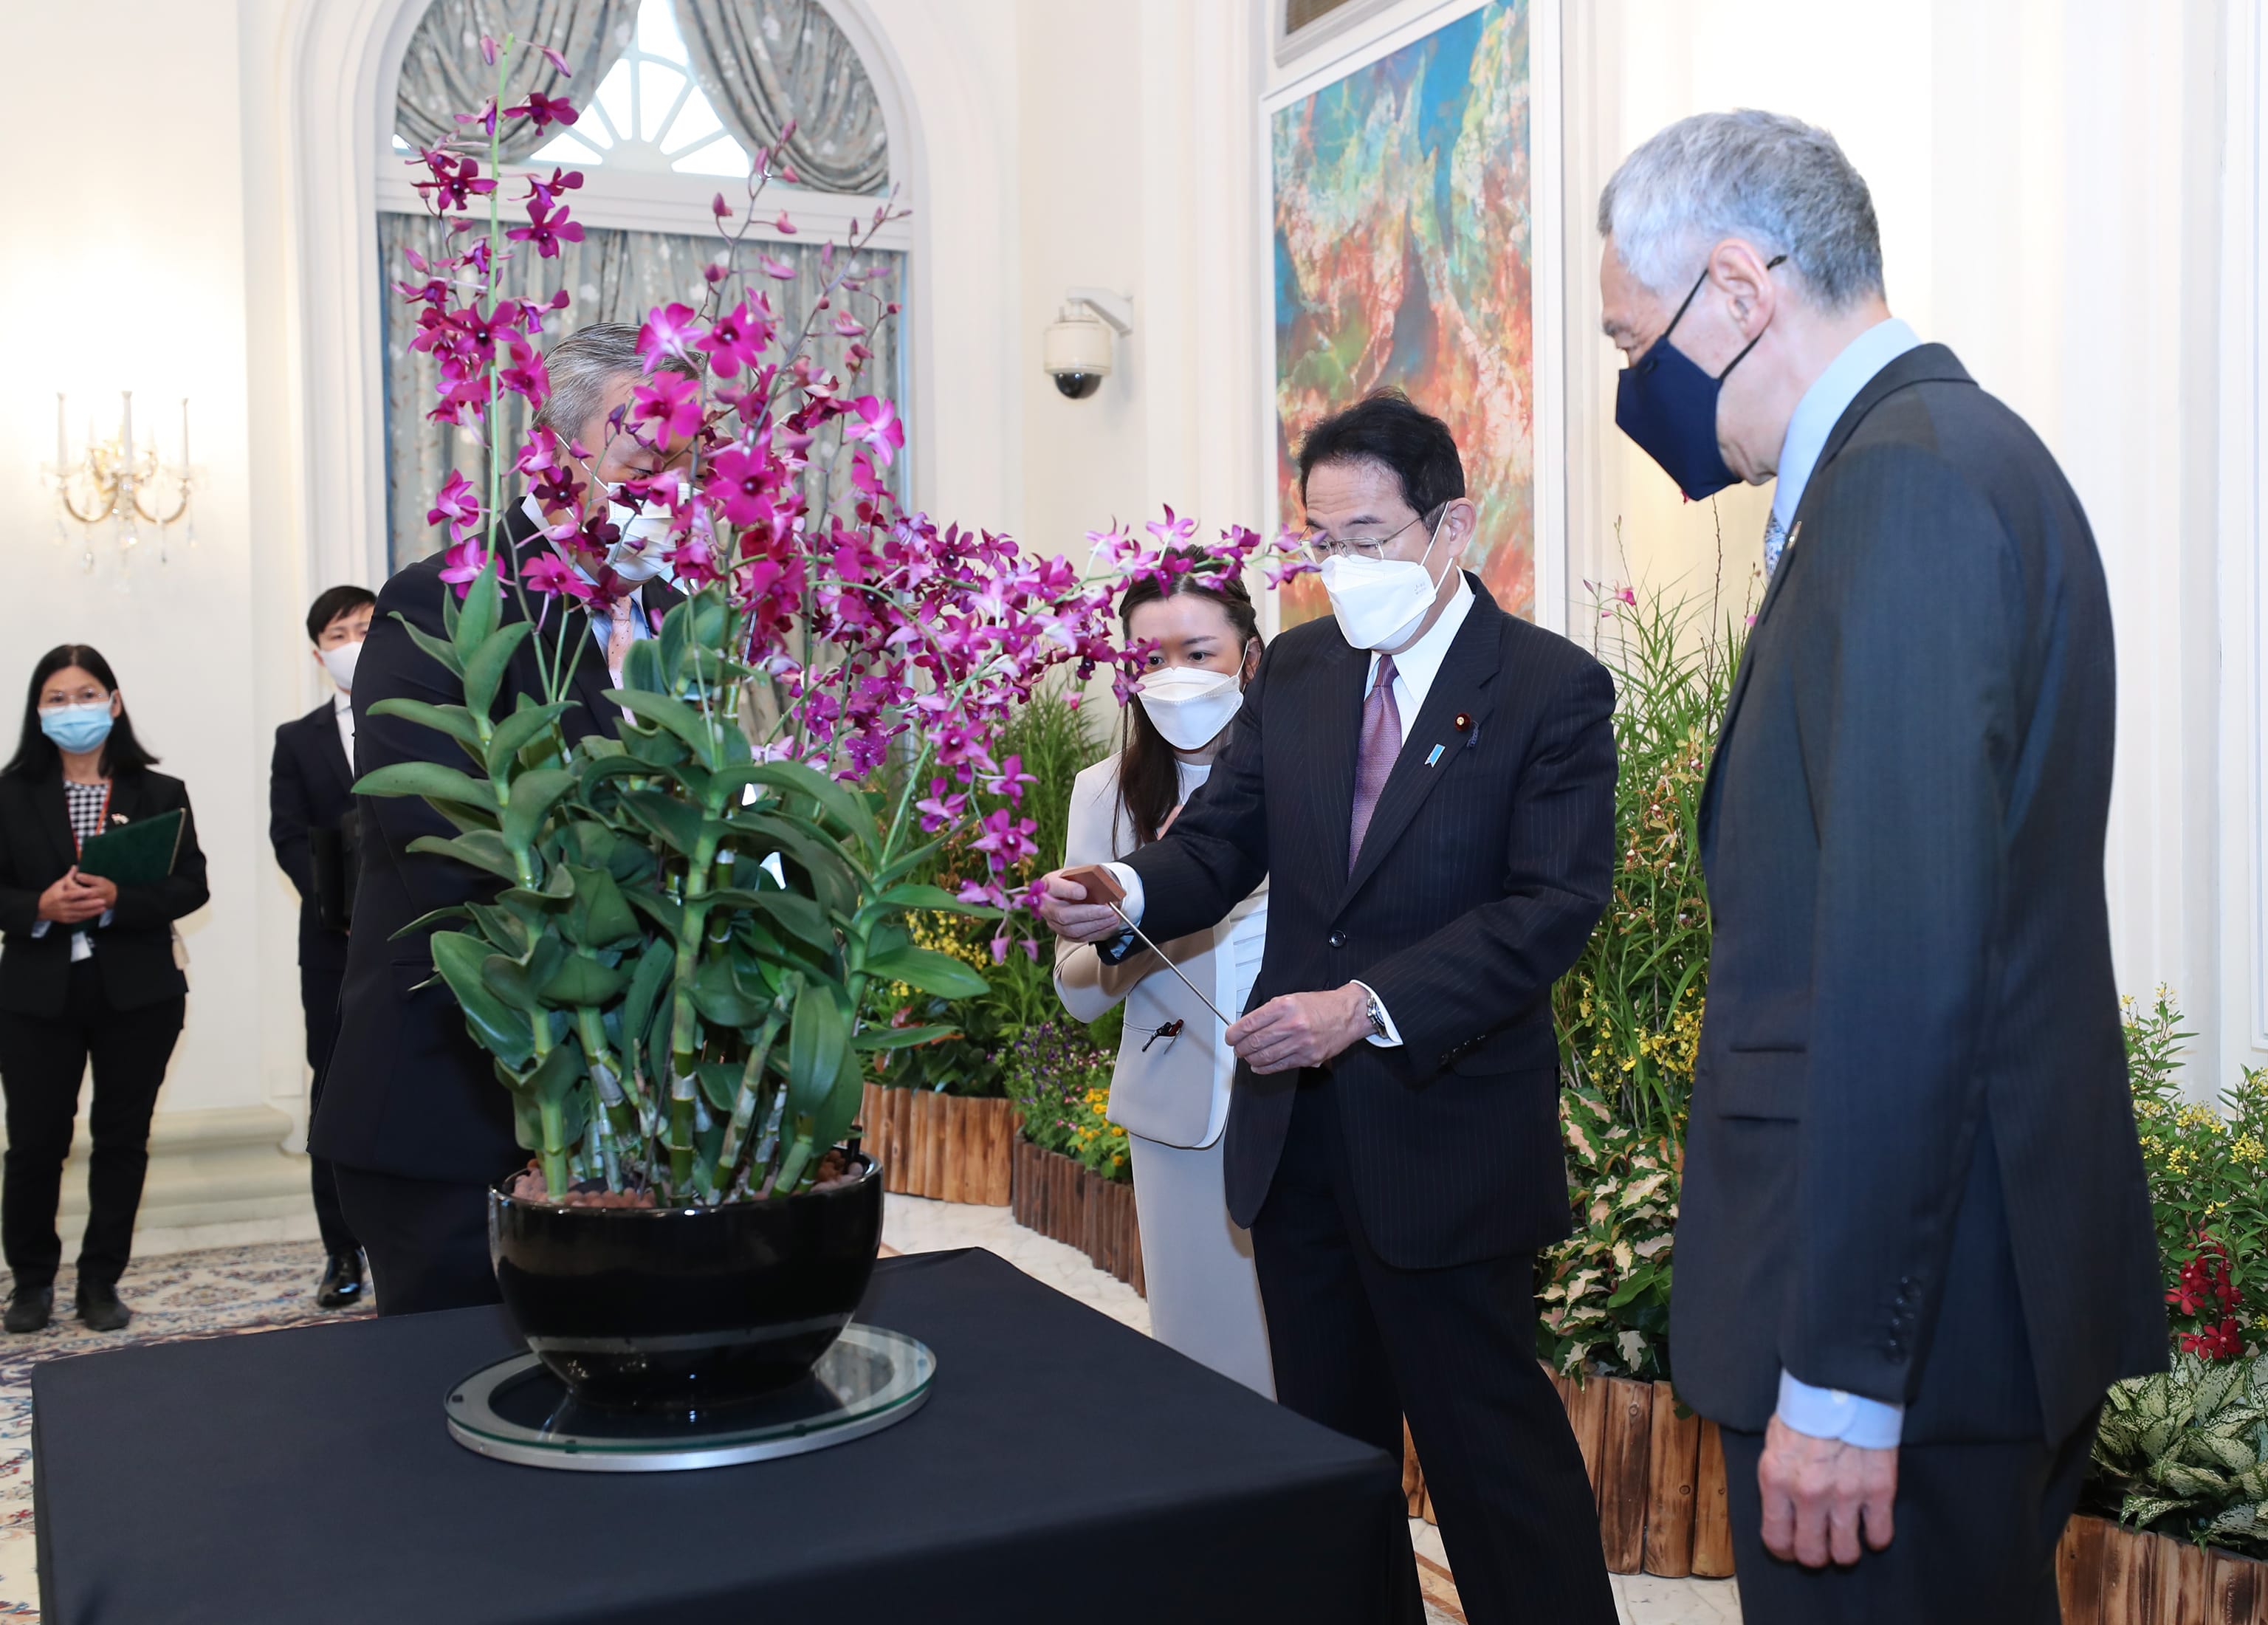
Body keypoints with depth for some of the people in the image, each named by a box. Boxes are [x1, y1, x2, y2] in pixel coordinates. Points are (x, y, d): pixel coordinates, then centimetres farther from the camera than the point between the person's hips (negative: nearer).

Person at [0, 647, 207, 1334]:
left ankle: (101, 1281, 21)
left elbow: (191, 885, -4)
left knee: (123, 1140, 8)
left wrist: (119, 900, -19)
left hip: (137, 995, 0)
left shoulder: (160, 794, 2)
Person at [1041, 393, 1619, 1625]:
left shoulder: (1553, 689, -8)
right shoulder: (1296, 671, 8)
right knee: (1326, 1435, 18)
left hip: (1449, 1139, -5)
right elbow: (1224, 837, 6)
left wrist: (1371, 1005, -26)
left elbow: (1550, 909, -16)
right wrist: (1128, 896, -16)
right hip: (1296, 1131, 6)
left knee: (1487, 1442, 5)